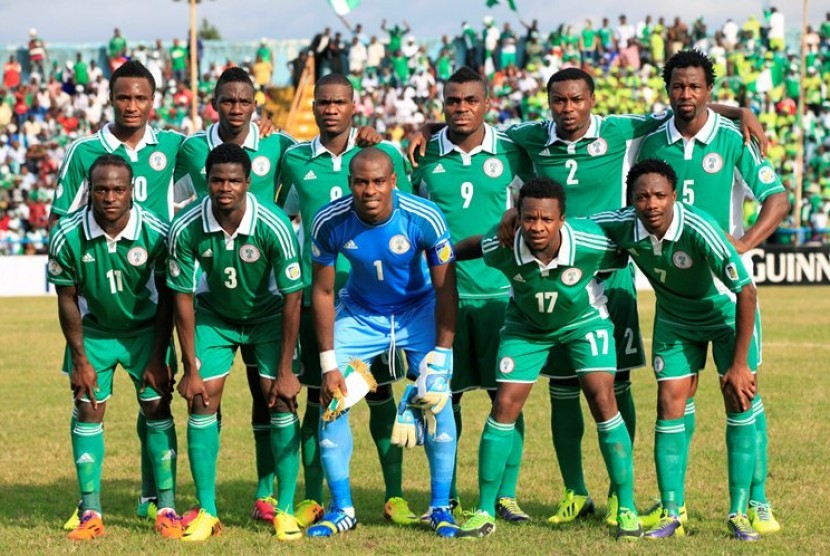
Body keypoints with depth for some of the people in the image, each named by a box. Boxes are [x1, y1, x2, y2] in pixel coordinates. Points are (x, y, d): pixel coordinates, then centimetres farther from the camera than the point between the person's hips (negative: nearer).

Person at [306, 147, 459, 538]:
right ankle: (341, 509, 4)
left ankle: (440, 507, -1)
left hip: (418, 311, -1)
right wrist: (329, 364, -12)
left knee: (436, 398, -15)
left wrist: (441, 356, -20)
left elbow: (445, 289, -17)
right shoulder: (329, 222, -24)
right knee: (332, 399, -10)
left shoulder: (424, 218, -28)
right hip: (359, 313, 2)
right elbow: (322, 291, -11)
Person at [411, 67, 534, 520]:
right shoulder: (424, 154, 2)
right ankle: (446, 497, 13)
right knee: (444, 396, 4)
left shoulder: (510, 153, 2)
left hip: (499, 290, 0)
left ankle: (506, 495, 6)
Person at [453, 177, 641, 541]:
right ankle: (484, 512, 5)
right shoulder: (502, 248, -31)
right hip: (526, 326, 1)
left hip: (584, 321, -1)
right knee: (504, 406, -6)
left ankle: (627, 508, -4)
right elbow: (473, 245, -7)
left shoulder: (592, 243, -35)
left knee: (603, 402, -14)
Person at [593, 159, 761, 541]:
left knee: (739, 403, -10)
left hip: (727, 311, -3)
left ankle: (738, 514, -3)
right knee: (670, 405, -4)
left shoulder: (699, 230, -37)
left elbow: (745, 291, -32)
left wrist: (739, 364, -29)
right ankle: (671, 515, 1)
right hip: (674, 318, 4)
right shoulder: (621, 227, -25)